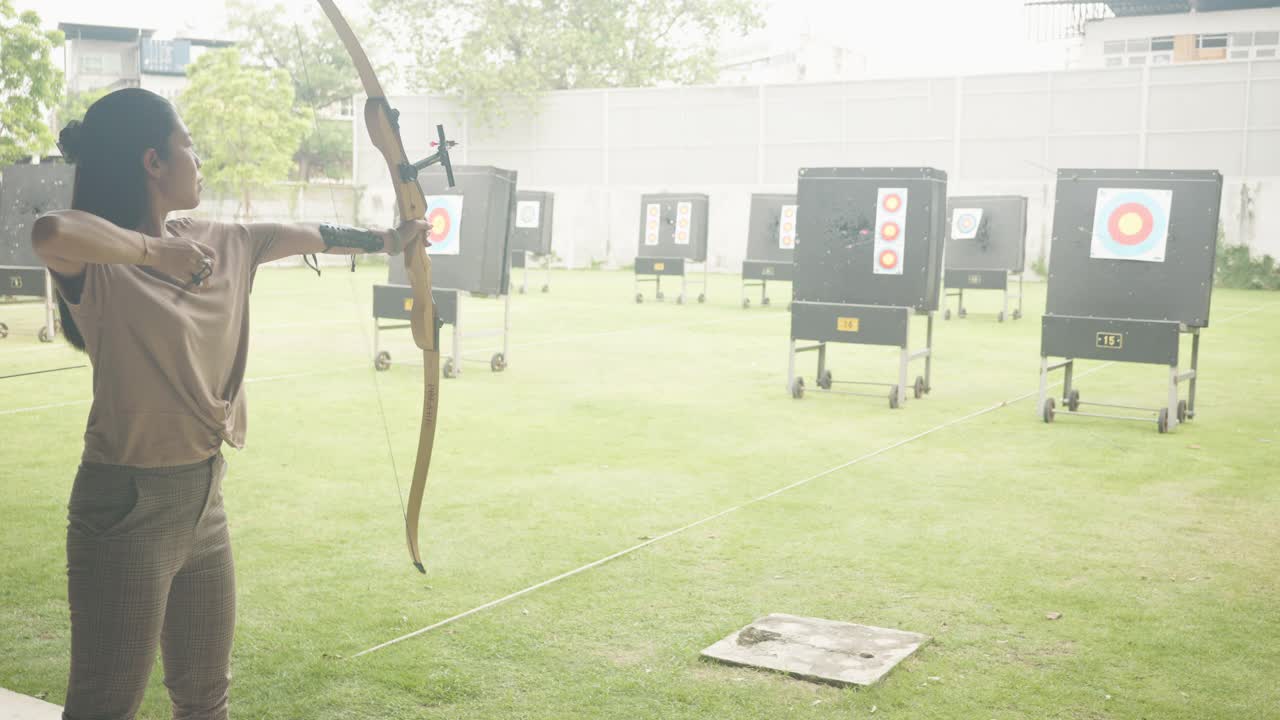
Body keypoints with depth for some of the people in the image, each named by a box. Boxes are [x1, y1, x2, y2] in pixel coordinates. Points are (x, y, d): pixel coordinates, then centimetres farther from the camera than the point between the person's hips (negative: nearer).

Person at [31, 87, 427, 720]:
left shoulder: (220, 245, 6)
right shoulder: (100, 264, -17)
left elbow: (306, 235, 21)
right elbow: (49, 232, -41)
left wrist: (384, 240, 34)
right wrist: (157, 251, -27)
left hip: (204, 499, 8)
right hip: (126, 507, -7)